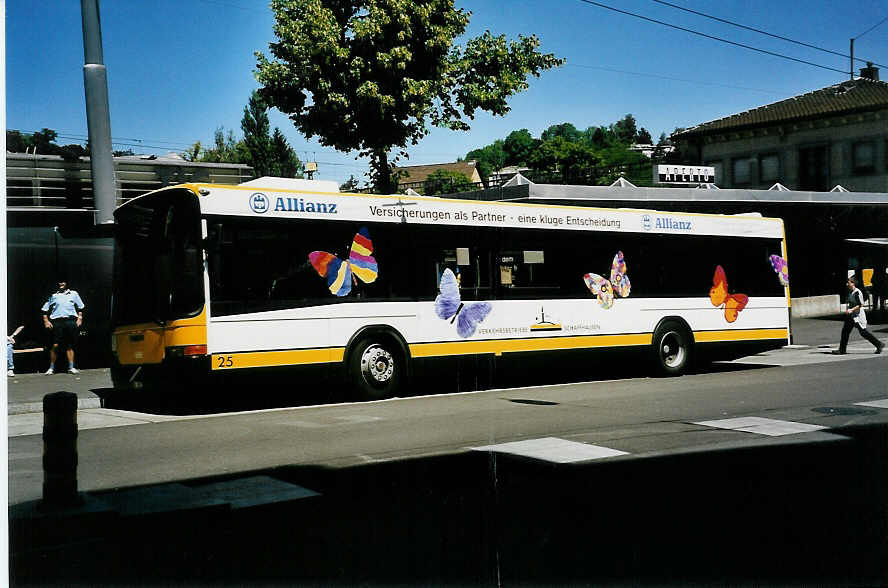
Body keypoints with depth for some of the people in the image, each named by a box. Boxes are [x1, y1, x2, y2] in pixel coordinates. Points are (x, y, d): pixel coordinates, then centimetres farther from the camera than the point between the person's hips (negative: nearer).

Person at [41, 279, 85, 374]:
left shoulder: (74, 294, 18)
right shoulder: (53, 296, 18)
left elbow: (80, 308, 19)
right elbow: (45, 310, 17)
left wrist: (79, 318, 6)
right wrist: (46, 321, 6)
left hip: (71, 320, 1)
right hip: (57, 322, 0)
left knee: (70, 345, 1)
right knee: (55, 345, -9)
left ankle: (71, 367, 3)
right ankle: (51, 368, -1)